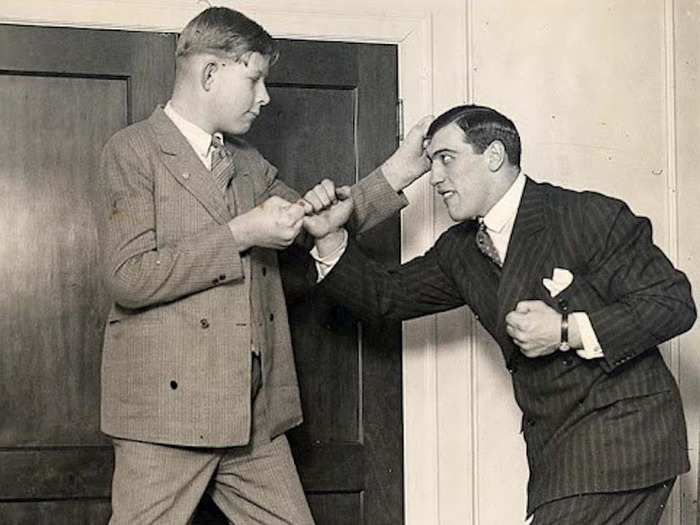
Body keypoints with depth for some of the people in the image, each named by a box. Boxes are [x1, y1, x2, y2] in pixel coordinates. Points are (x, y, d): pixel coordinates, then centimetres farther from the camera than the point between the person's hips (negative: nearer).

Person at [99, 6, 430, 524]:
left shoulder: (248, 161, 17)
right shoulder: (134, 149, -5)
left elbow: (315, 228, 25)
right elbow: (129, 278, -15)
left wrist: (399, 171, 14)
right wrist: (240, 235, -16)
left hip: (257, 410, 7)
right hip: (169, 402, -6)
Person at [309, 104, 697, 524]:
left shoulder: (594, 217, -13)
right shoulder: (460, 250, 9)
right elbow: (388, 296, 12)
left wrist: (567, 333, -20)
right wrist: (331, 238, -3)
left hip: (622, 436, -6)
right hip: (552, 446, 7)